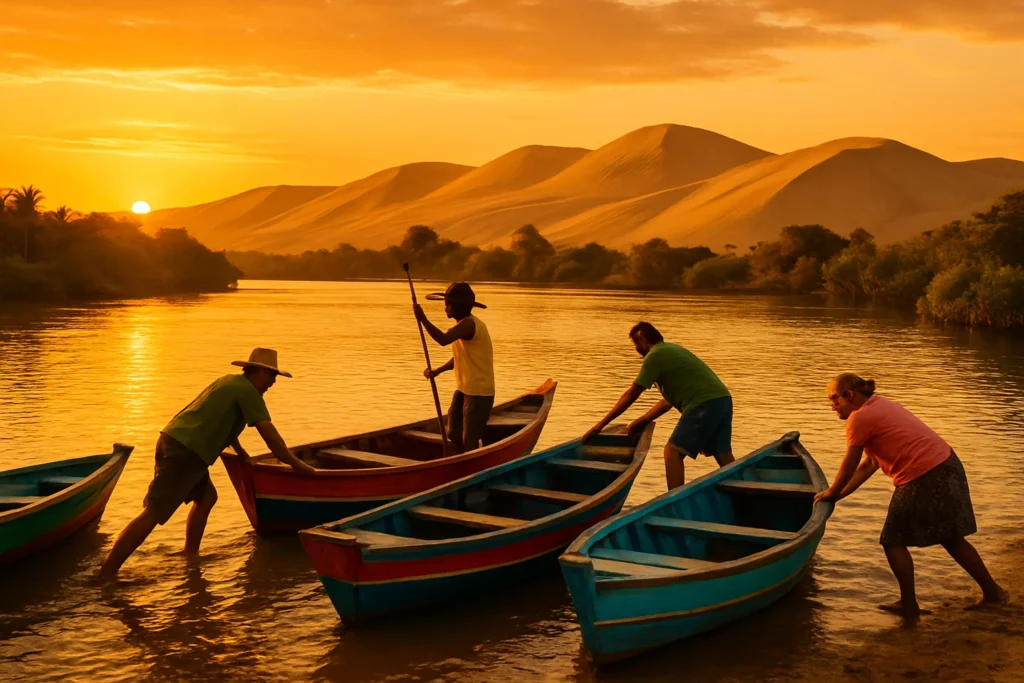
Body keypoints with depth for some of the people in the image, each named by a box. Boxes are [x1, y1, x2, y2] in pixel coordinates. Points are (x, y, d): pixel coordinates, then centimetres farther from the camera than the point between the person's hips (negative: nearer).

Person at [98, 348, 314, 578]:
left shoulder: (231, 382, 22)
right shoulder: (248, 391, -6)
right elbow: (270, 435, -10)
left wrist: (241, 453, 47)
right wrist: (297, 464, -2)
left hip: (175, 441, 10)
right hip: (184, 452, -10)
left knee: (206, 497, 21)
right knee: (152, 514, -12)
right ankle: (104, 576, -14)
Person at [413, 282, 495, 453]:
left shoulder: (468, 324, -19)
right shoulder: (465, 324, 13)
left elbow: (443, 339, -36)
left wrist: (422, 319, -31)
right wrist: (437, 371, 6)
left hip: (478, 392, -10)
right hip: (463, 389, 10)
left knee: (469, 441, -5)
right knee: (454, 434, 14)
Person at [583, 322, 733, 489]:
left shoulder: (654, 356, -2)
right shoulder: (672, 350, 25)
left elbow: (631, 395, -1)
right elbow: (670, 399, 25)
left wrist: (601, 424, 4)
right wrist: (642, 421, 24)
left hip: (704, 404, -9)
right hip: (723, 399, 9)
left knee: (673, 451, -3)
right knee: (724, 456, 11)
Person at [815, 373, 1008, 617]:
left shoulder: (859, 418, -11)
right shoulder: (879, 405, 19)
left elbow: (849, 466, -1)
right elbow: (869, 464, 22)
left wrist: (831, 493, 15)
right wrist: (838, 494, 23)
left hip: (923, 478, -9)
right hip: (947, 465, 9)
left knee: (893, 541, 5)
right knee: (953, 540, 21)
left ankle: (909, 605, 12)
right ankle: (992, 591, 30)